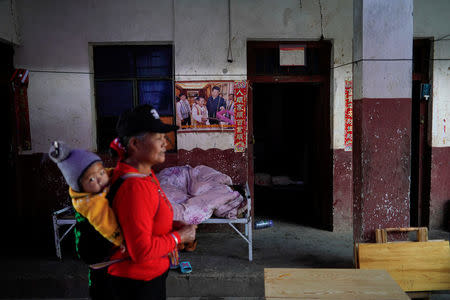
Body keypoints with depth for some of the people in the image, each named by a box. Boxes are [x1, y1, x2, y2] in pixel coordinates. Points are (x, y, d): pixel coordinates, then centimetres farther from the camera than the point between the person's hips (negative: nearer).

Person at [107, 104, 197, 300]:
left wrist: (173, 225, 0)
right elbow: (142, 251, -31)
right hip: (137, 283, -9)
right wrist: (179, 236, -19)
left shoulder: (145, 173, -1)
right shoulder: (134, 188, -31)